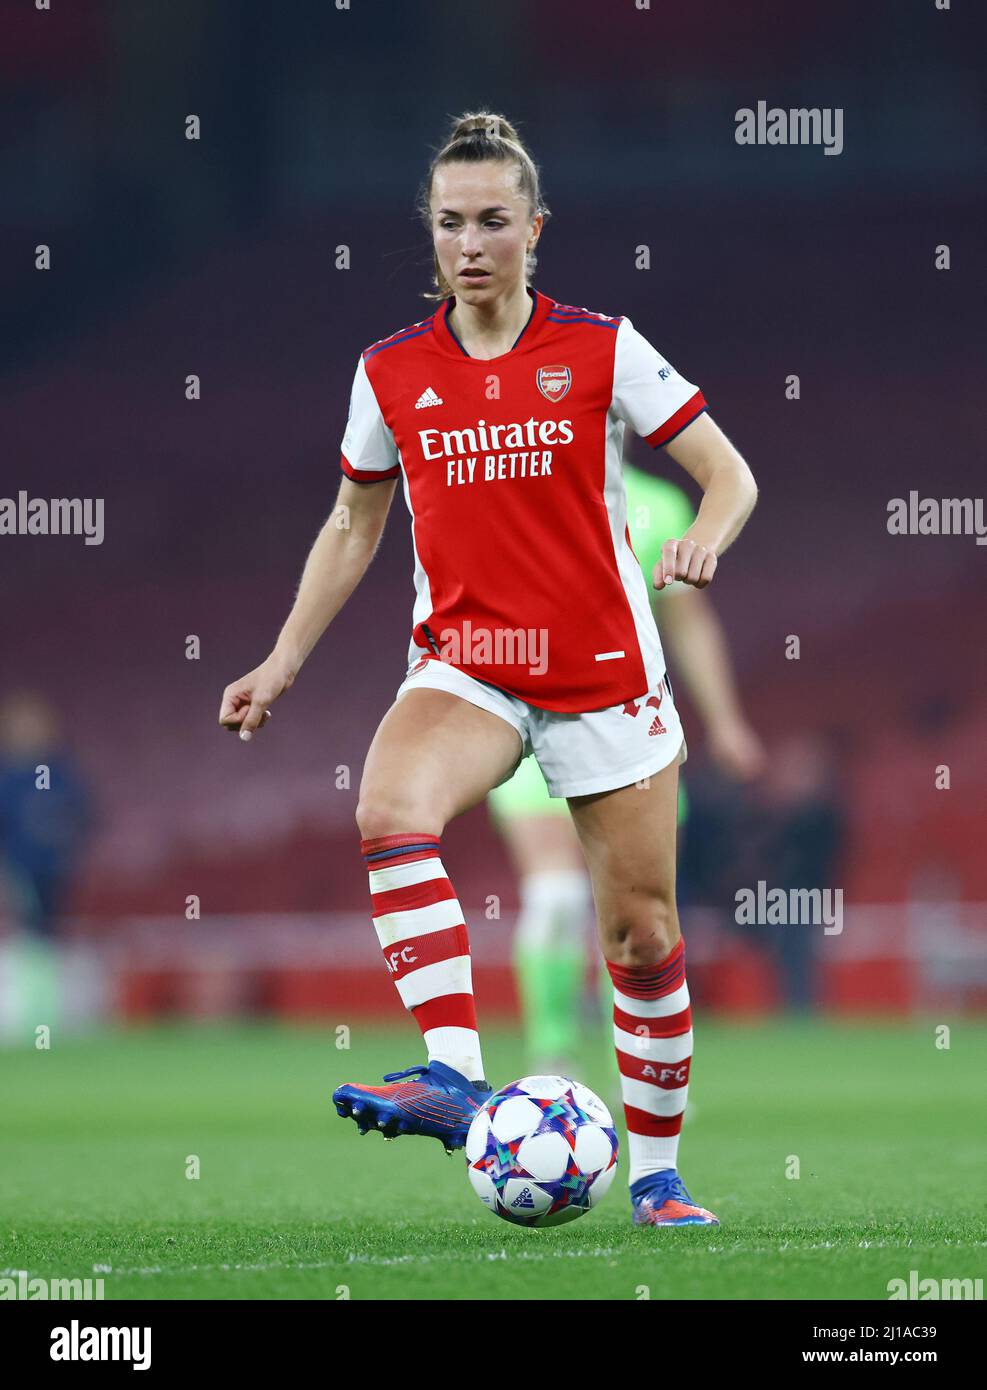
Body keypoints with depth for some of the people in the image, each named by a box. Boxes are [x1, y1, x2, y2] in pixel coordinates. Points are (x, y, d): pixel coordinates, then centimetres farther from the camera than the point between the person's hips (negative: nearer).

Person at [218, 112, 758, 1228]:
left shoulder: (602, 349, -4)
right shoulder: (391, 372, 4)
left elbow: (731, 477, -2)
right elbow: (353, 524, 17)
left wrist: (702, 539, -24)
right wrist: (284, 662, 11)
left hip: (605, 673, -1)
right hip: (461, 666, 1)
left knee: (641, 935, 3)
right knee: (389, 809, -32)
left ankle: (657, 1174, 21)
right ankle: (452, 1073, -38)